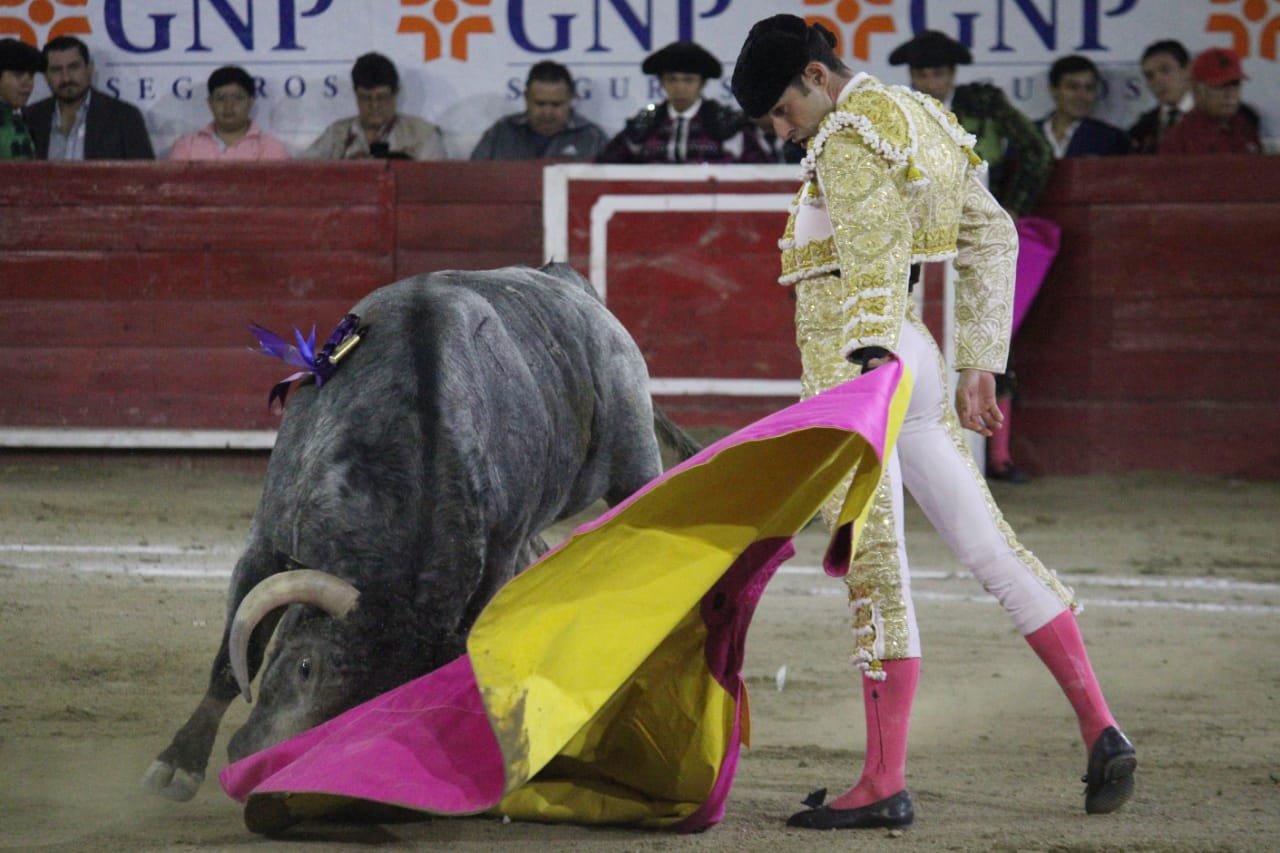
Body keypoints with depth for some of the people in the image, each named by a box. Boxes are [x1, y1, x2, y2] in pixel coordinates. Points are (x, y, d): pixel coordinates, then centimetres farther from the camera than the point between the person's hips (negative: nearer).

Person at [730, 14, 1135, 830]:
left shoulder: (849, 139, -11)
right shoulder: (918, 119, 17)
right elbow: (994, 237, 21)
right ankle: (1101, 730, 10)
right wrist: (980, 361, 21)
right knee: (988, 542, 11)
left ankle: (885, 783, -7)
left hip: (855, 356, -9)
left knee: (876, 570, -8)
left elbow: (872, 272, -20)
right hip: (916, 355, 9)